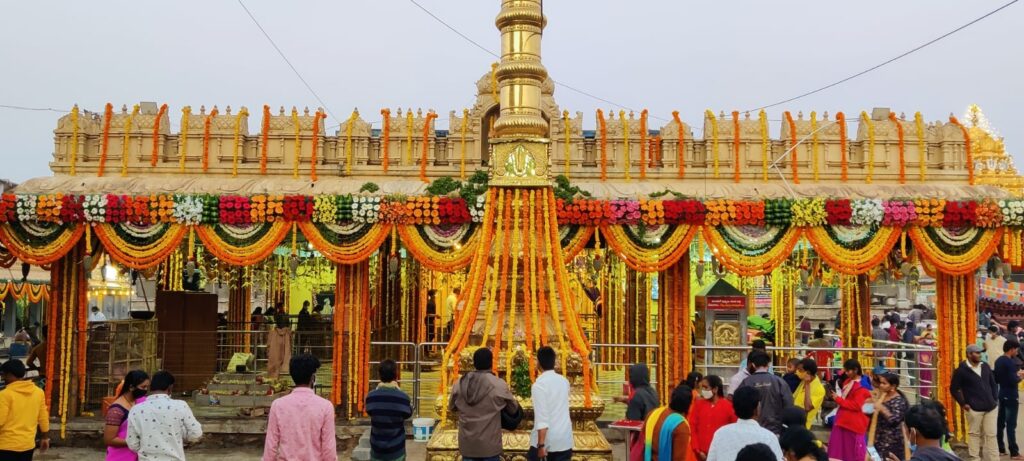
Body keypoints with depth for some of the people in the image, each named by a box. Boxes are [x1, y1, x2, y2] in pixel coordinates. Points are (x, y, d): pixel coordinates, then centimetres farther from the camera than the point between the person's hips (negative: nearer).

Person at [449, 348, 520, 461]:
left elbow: (451, 407, 13)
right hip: (489, 444, -3)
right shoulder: (498, 384, -13)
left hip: (467, 443, 3)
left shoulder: (460, 383, -3)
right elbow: (514, 408, 2)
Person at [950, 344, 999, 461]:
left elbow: (993, 383, 18)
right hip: (974, 408, -5)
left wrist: (996, 399, 10)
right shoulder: (962, 370, -9)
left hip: (990, 407, 5)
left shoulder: (985, 366, 8)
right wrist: (963, 404, -8)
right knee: (974, 434, 5)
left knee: (991, 434, 7)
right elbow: (953, 389, -4)